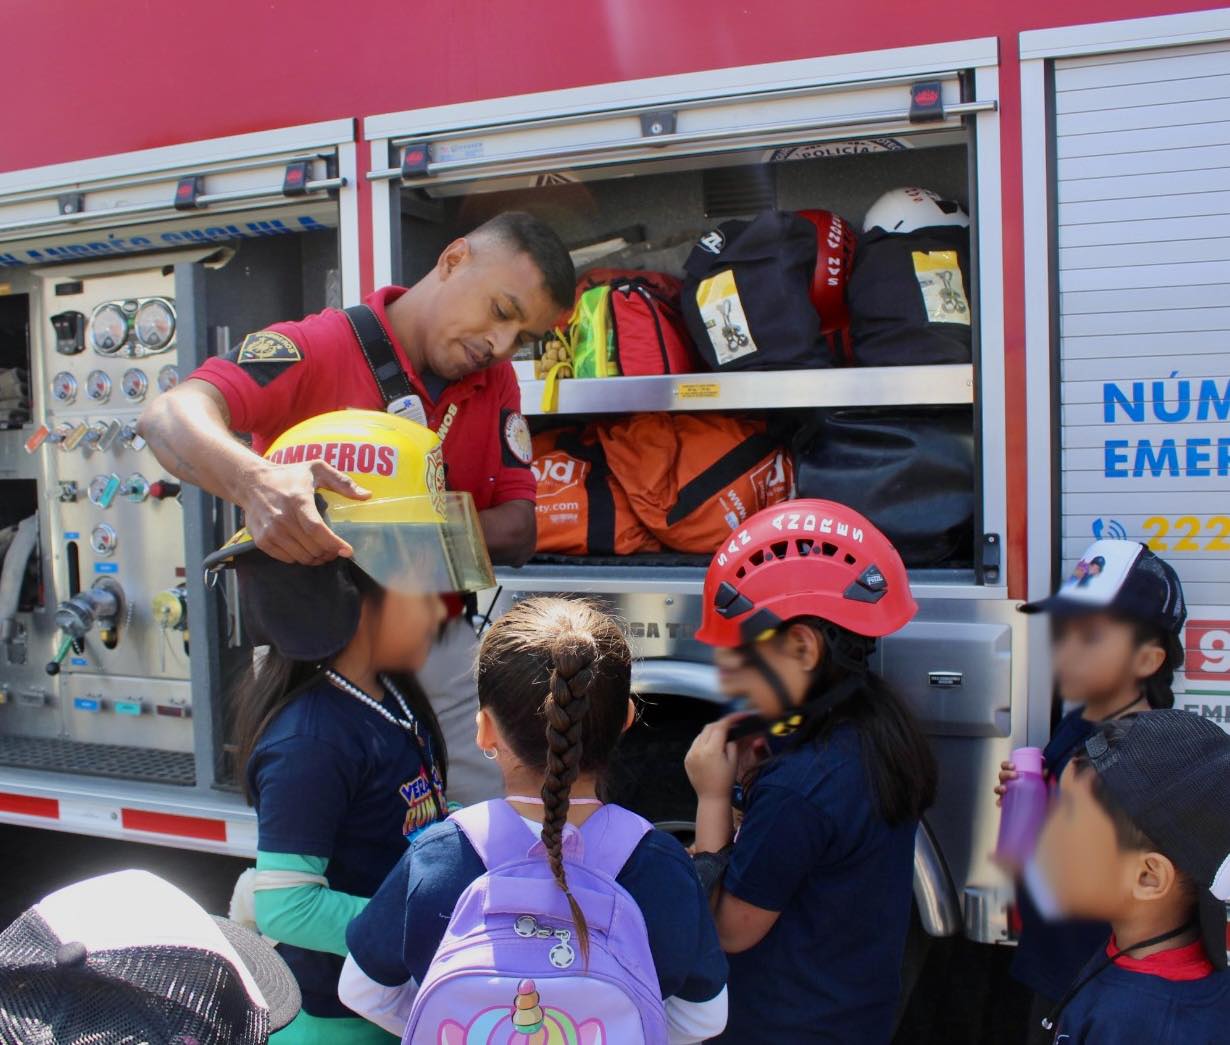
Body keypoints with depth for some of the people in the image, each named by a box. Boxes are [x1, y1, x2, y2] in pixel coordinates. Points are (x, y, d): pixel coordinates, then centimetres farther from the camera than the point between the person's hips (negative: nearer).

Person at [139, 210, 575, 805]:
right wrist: (255, 480, -49)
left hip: (445, 648, 5)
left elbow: (518, 532, -1)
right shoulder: (314, 349, -13)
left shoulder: (496, 384, 6)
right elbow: (169, 416, -27)